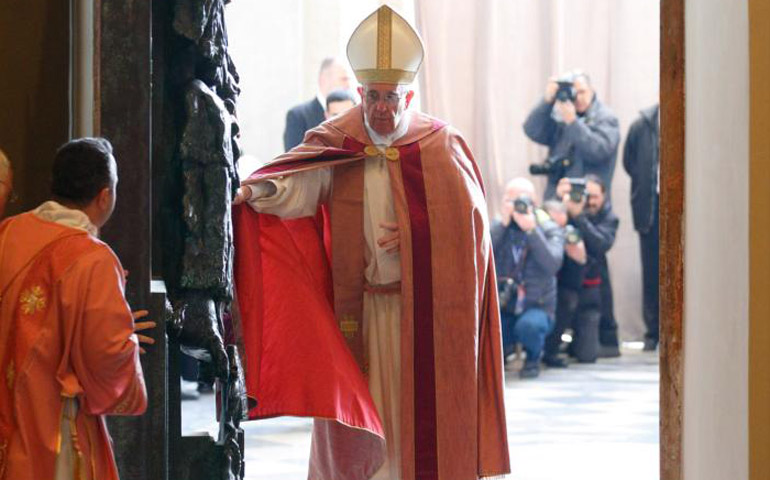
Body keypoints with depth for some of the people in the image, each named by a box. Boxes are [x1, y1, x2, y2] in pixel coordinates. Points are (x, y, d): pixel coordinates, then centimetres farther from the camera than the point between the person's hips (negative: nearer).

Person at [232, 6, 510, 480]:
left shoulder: (442, 147, 1)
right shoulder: (335, 145, 0)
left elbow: (471, 221, 3)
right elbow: (297, 189, -17)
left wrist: (415, 234, -10)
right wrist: (257, 190, -37)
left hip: (426, 307, -1)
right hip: (358, 308, 1)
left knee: (422, 408, 1)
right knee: (362, 415, 2)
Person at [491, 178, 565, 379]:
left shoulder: (550, 230, -3)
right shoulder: (498, 228, 3)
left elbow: (552, 264, -21)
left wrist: (530, 230, -25)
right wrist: (503, 224, -21)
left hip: (536, 308, -3)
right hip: (502, 309, 3)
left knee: (528, 325, -38)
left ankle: (533, 358, 0)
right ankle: (503, 348, 14)